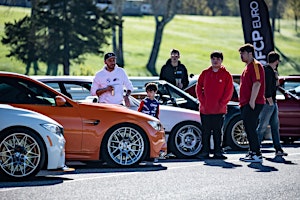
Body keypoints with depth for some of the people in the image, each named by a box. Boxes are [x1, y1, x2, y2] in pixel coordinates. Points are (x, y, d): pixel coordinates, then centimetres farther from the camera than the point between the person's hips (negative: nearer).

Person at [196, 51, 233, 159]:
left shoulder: (226, 75, 1)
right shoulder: (205, 73, 8)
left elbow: (229, 91, -1)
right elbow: (199, 88, 10)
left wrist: (221, 104, -9)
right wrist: (202, 101, -2)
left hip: (219, 110, -2)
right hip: (205, 109, 2)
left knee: (217, 132, 1)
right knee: (206, 132, 4)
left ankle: (218, 152, 4)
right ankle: (205, 152, 7)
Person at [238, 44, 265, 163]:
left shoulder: (255, 65, -10)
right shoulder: (247, 67, 22)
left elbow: (257, 84, -20)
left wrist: (252, 101, -24)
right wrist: (243, 102, 22)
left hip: (253, 104, -10)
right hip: (246, 104, 10)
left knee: (251, 129, -13)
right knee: (248, 129, 11)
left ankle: (257, 155, -13)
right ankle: (252, 152, 16)